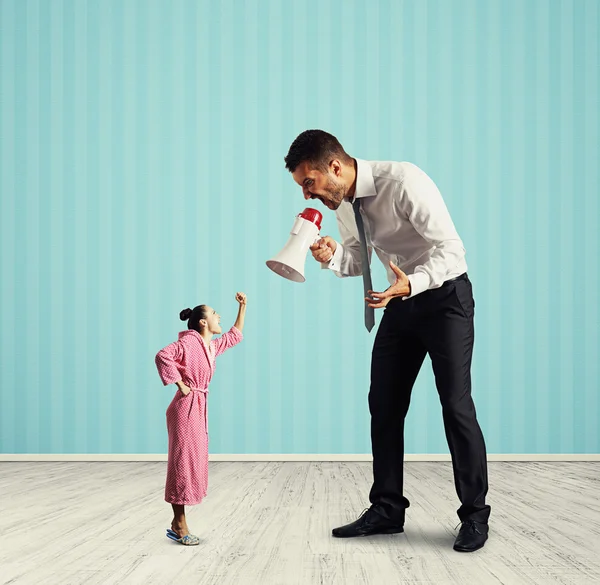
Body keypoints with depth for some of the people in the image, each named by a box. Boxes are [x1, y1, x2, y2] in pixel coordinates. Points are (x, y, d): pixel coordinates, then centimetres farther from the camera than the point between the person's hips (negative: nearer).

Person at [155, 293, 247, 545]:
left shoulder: (212, 346, 15)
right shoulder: (189, 341, -12)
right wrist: (180, 385, -20)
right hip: (186, 408, -9)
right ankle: (179, 524, 2)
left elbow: (235, 336, 31)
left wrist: (242, 307, 27)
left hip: (199, 409, 9)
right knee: (183, 462, -5)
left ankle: (177, 524, 16)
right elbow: (163, 356, -25)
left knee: (194, 463, 10)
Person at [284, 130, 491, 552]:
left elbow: (451, 248, -26)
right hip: (402, 300, 8)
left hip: (445, 295, -7)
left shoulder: (403, 183, -26)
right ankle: (387, 509, 16)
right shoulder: (343, 203, -2)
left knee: (456, 404, -10)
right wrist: (333, 257, -13)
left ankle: (475, 516, 4)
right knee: (384, 403, 6)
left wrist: (410, 284, -41)